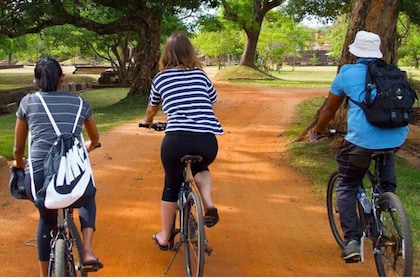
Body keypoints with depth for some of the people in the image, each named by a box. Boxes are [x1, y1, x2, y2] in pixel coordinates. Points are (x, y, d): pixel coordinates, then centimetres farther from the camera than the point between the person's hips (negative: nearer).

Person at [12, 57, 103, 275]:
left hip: (38, 179, 0)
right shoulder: (79, 102, 15)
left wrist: (20, 164, 42)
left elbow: (18, 148, 20)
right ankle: (87, 251, 16)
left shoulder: (28, 102, 13)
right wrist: (88, 147, 56)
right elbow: (95, 138, 33)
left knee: (47, 218, 32)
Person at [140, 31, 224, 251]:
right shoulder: (200, 75, 17)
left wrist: (148, 121, 54)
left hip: (176, 139, -1)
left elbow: (152, 107, 31)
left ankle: (164, 237, 31)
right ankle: (208, 203, 8)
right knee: (200, 167, 34)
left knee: (171, 185, 22)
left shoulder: (161, 78, 14)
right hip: (207, 140, 2)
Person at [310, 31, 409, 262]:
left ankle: (352, 241, 0)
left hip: (362, 139, -4)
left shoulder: (347, 73, 10)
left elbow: (330, 108, 18)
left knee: (346, 187, 14)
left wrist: (319, 129, 36)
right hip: (397, 137, 4)